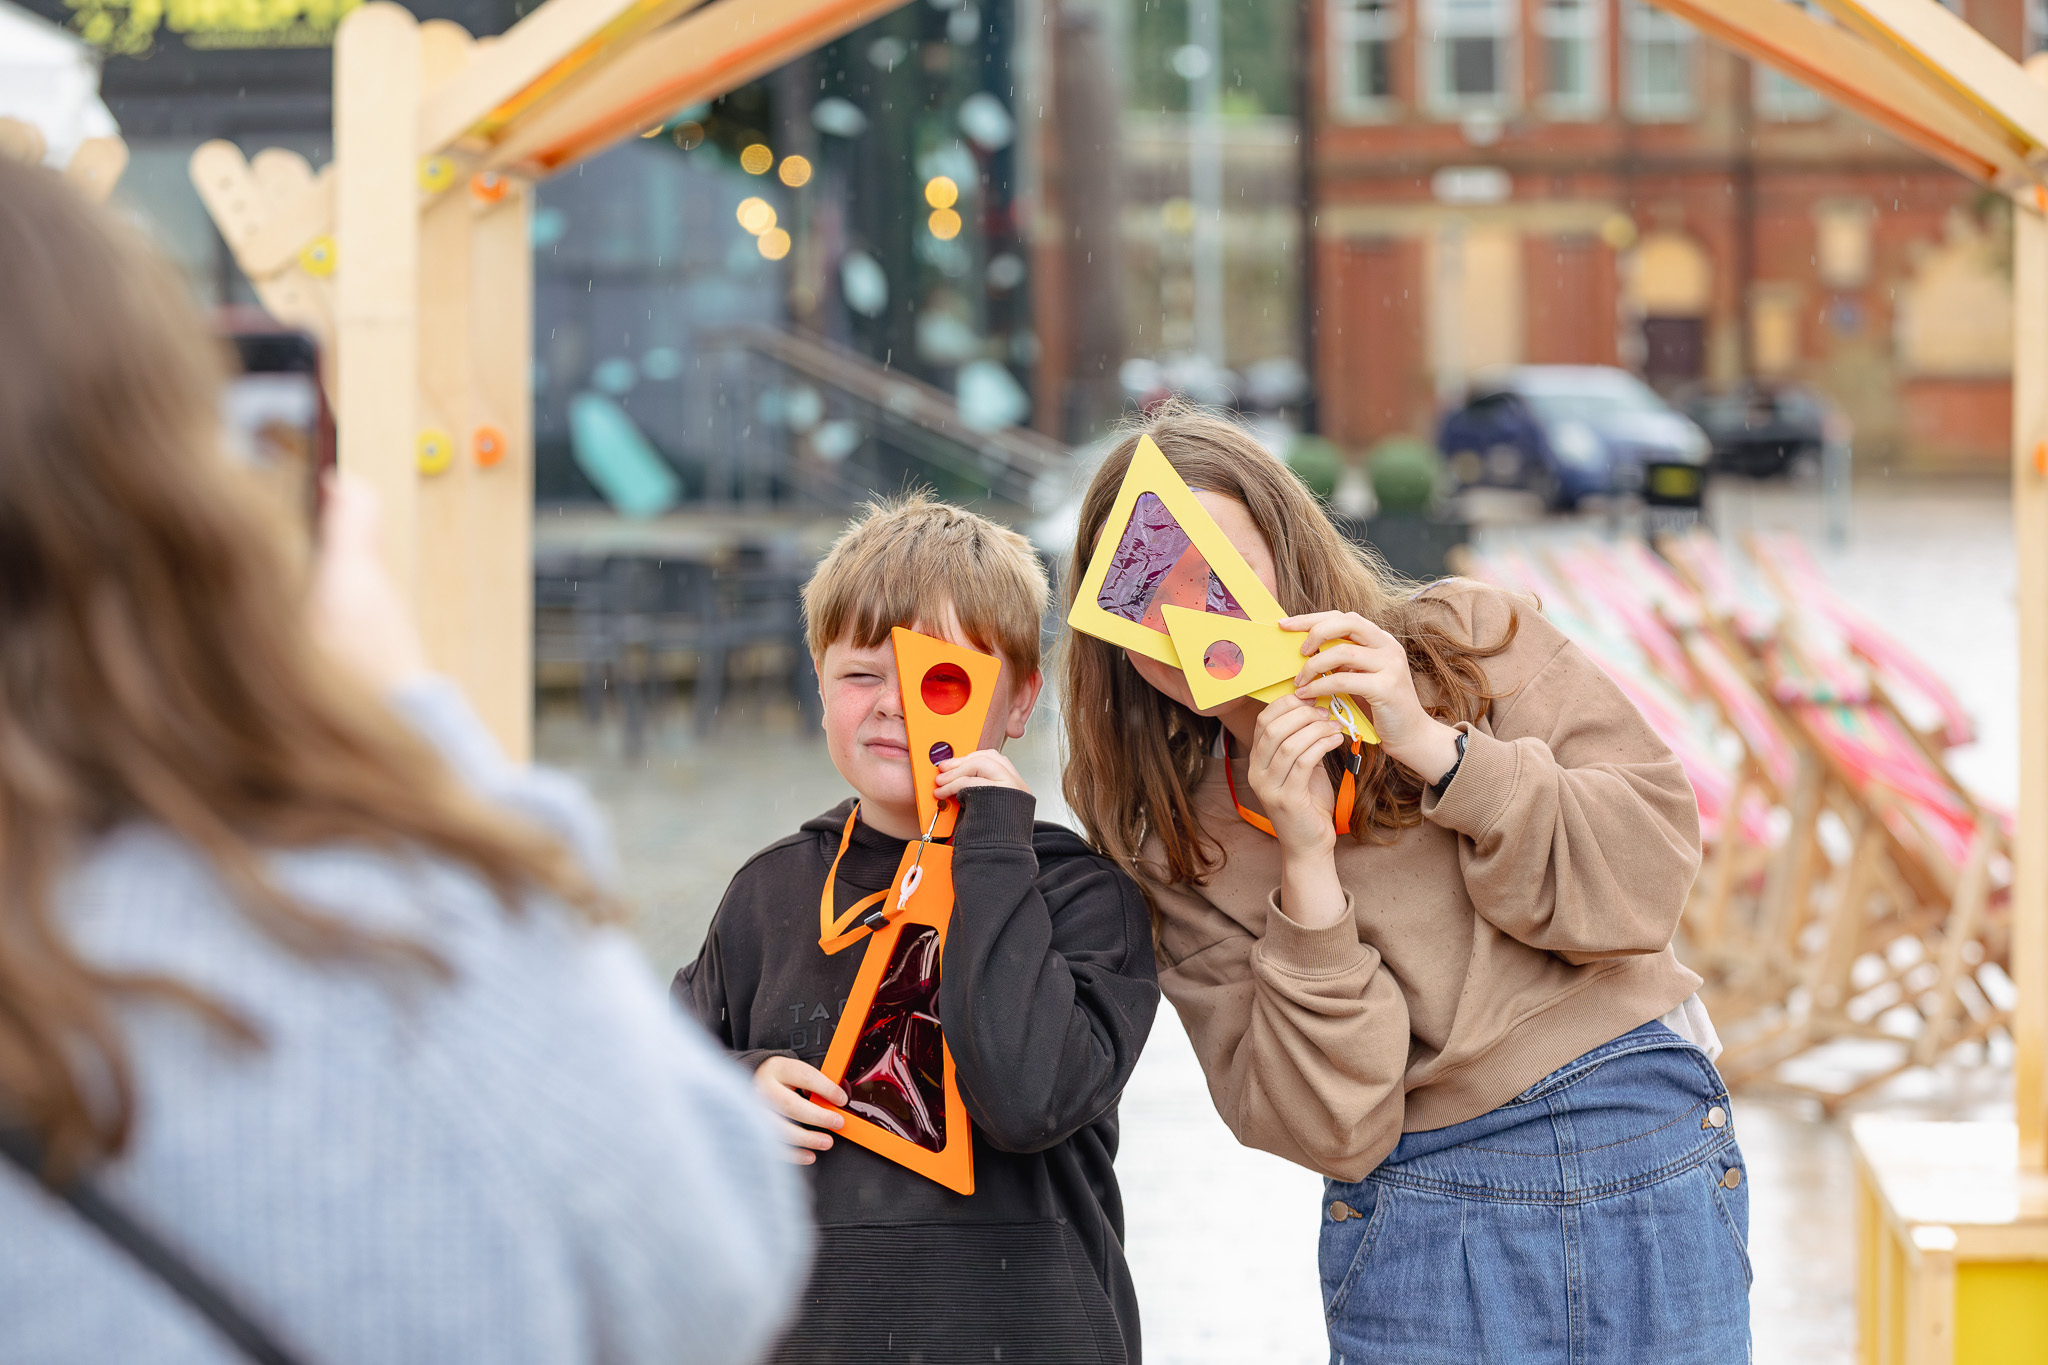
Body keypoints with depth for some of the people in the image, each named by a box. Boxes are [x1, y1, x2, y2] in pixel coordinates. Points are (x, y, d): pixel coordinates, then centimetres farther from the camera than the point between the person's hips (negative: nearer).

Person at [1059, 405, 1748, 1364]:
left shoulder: (1467, 644, 2)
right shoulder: (1182, 850, 2)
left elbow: (1649, 864, -7)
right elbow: (1329, 1129, -7)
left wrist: (1433, 745, -14)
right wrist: (1306, 863, -15)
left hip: (1644, 1161, 0)